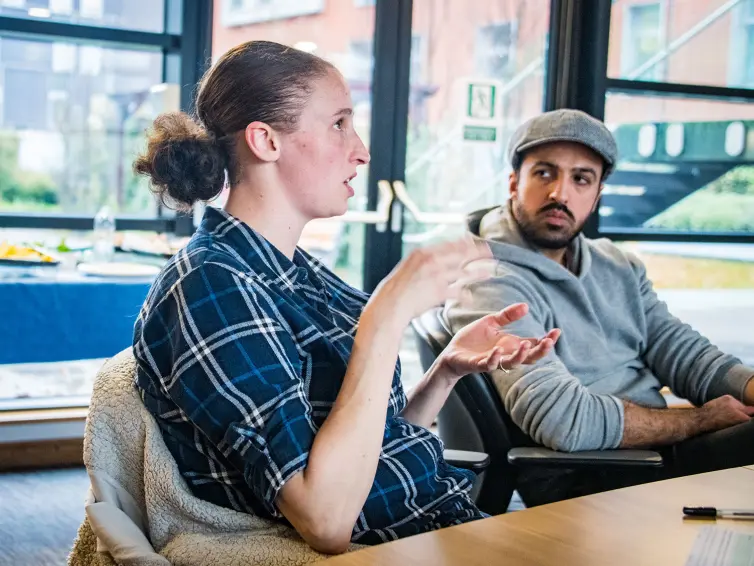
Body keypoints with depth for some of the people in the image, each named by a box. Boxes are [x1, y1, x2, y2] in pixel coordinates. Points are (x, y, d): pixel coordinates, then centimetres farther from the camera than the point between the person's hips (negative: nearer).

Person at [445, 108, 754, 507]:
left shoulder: (619, 267, 16)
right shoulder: (490, 286, -12)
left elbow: (686, 354, 10)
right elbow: (565, 420, -22)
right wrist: (702, 420, -11)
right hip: (584, 484, -8)